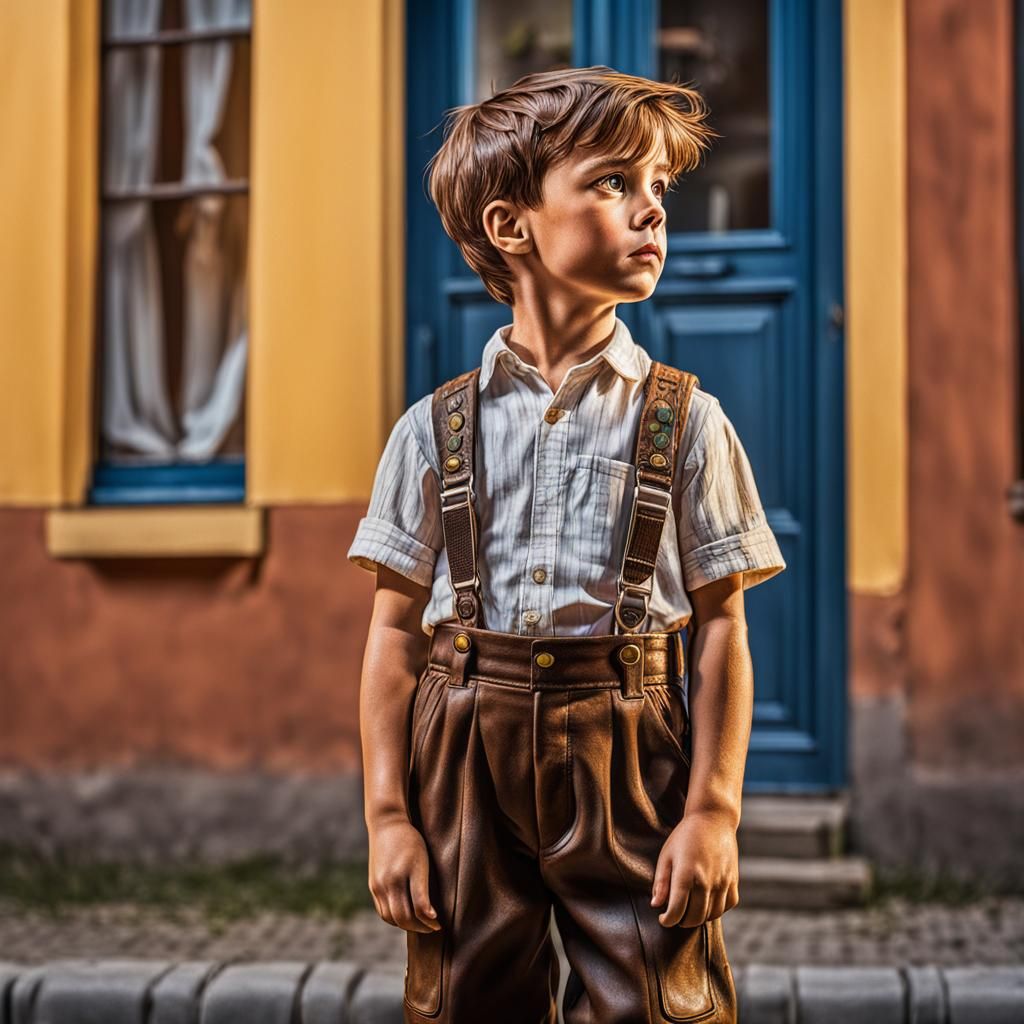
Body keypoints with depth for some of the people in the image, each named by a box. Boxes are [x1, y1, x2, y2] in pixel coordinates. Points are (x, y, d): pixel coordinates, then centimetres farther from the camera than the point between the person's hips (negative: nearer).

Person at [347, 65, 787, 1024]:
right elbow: (396, 629, 3)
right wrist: (387, 817, 0)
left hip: (632, 763, -1)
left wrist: (713, 811, -6)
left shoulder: (686, 421, 2)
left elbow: (721, 626, 0)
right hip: (468, 763, 1)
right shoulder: (435, 429, 3)